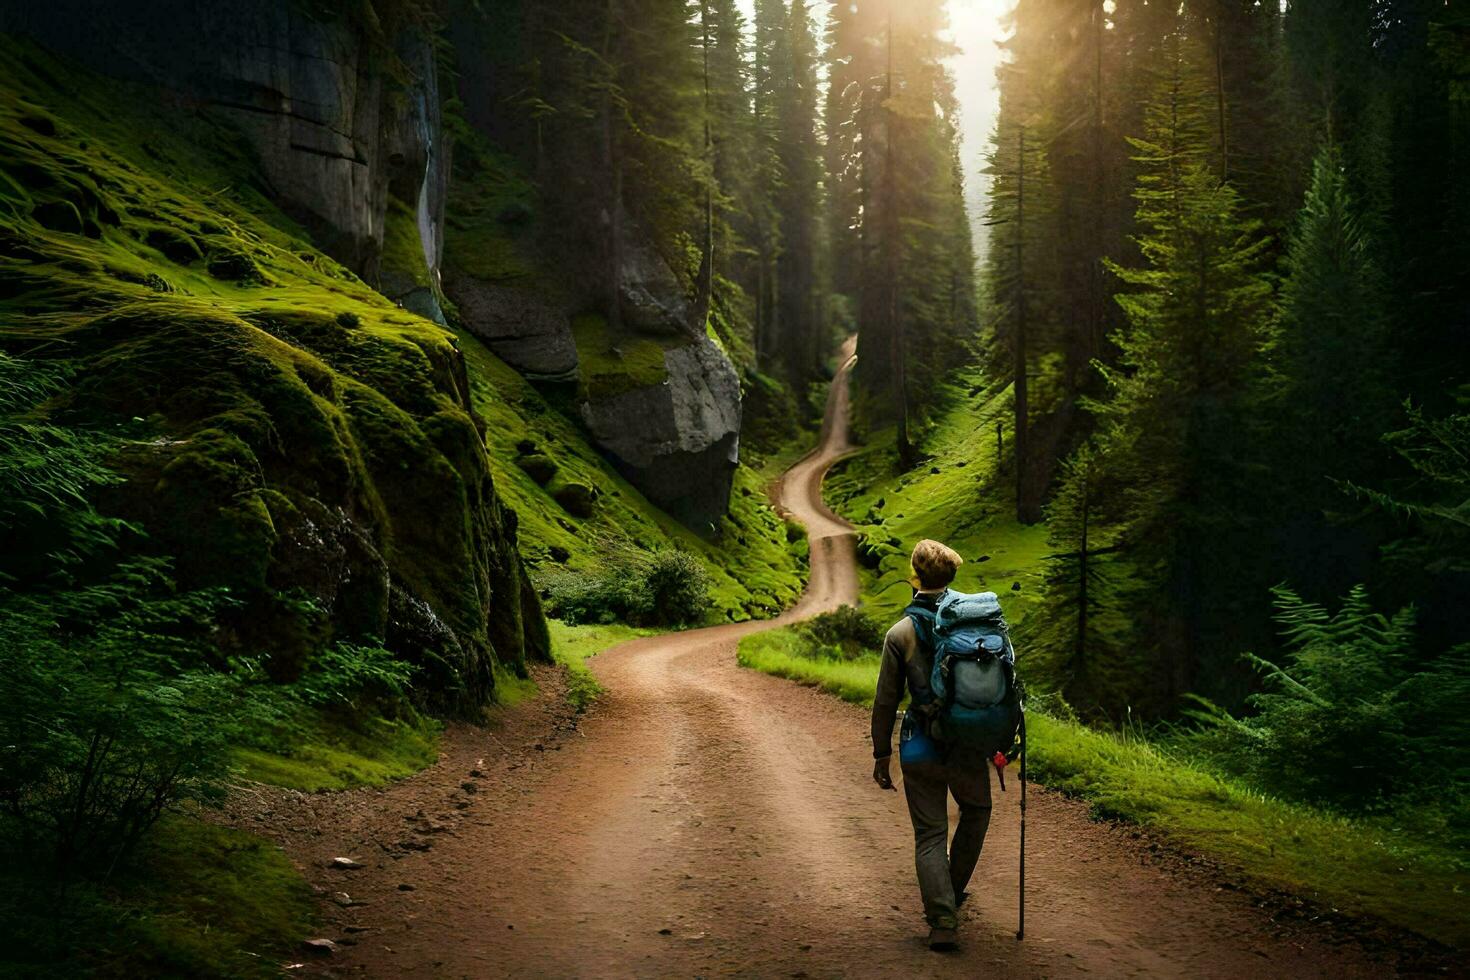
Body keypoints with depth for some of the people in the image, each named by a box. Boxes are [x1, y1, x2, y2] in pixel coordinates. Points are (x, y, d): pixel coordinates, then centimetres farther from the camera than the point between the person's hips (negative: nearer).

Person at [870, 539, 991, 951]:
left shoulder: (900, 634, -7)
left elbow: (885, 701, -4)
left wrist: (882, 754, 6)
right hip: (968, 745, 1)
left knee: (929, 833, 10)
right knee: (976, 812, 27)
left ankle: (942, 919, 0)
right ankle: (953, 894, 36)